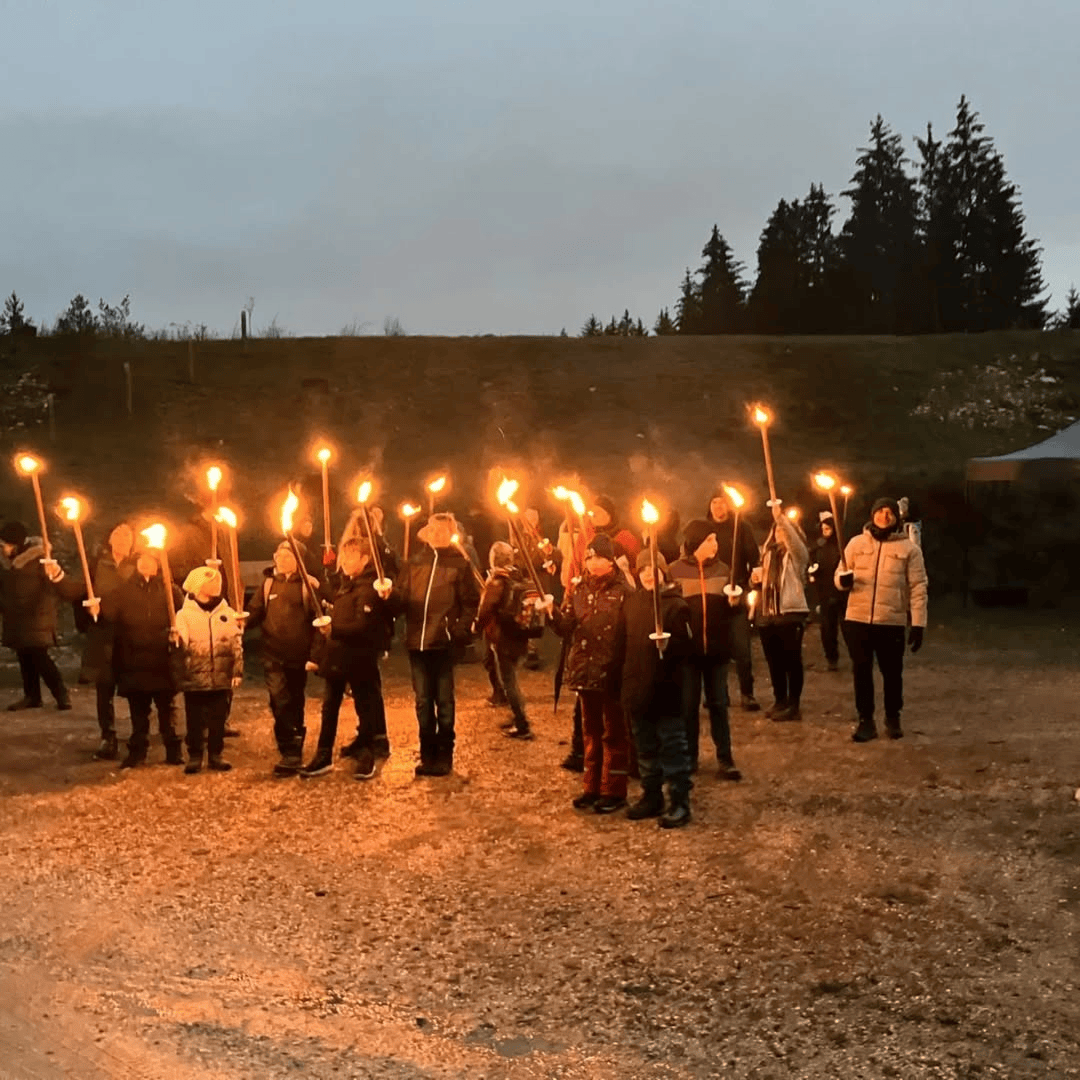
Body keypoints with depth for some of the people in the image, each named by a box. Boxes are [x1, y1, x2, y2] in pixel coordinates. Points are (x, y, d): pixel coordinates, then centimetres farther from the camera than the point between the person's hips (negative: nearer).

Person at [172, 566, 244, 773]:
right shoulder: (184, 614, -1)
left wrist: (237, 671, 3)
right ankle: (195, 757, 17)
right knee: (195, 721, 6)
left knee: (218, 720, 9)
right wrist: (176, 641, -33)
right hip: (194, 679, -2)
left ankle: (215, 755, 21)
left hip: (221, 678, 2)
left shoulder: (227, 613, 5)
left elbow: (237, 645, 7)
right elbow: (181, 644, -10)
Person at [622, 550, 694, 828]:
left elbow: (683, 649, -13)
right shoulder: (632, 602, 9)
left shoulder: (676, 605, -9)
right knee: (645, 748, 17)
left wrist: (667, 645, -33)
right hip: (636, 688, 6)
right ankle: (651, 797, 30)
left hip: (665, 691, -6)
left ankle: (680, 802, 9)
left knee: (672, 748, 1)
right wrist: (625, 683, 10)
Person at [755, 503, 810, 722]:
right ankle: (780, 701, 22)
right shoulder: (769, 553, 18)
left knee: (791, 661, -3)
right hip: (768, 613, 7)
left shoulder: (797, 554, -2)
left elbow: (792, 537, -24)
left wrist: (780, 517, -32)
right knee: (774, 661, 11)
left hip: (790, 613, -7)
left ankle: (794, 705, 2)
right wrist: (759, 575, 7)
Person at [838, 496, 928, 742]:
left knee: (892, 673, 9)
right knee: (861, 671, 7)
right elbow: (839, 574, 10)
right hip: (857, 620, 2)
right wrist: (843, 580, -16)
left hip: (892, 622, -2)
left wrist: (918, 624, -9)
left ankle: (893, 718, 27)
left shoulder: (909, 548, 0)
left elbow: (918, 588, -2)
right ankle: (865, 720, 19)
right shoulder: (856, 543, 6)